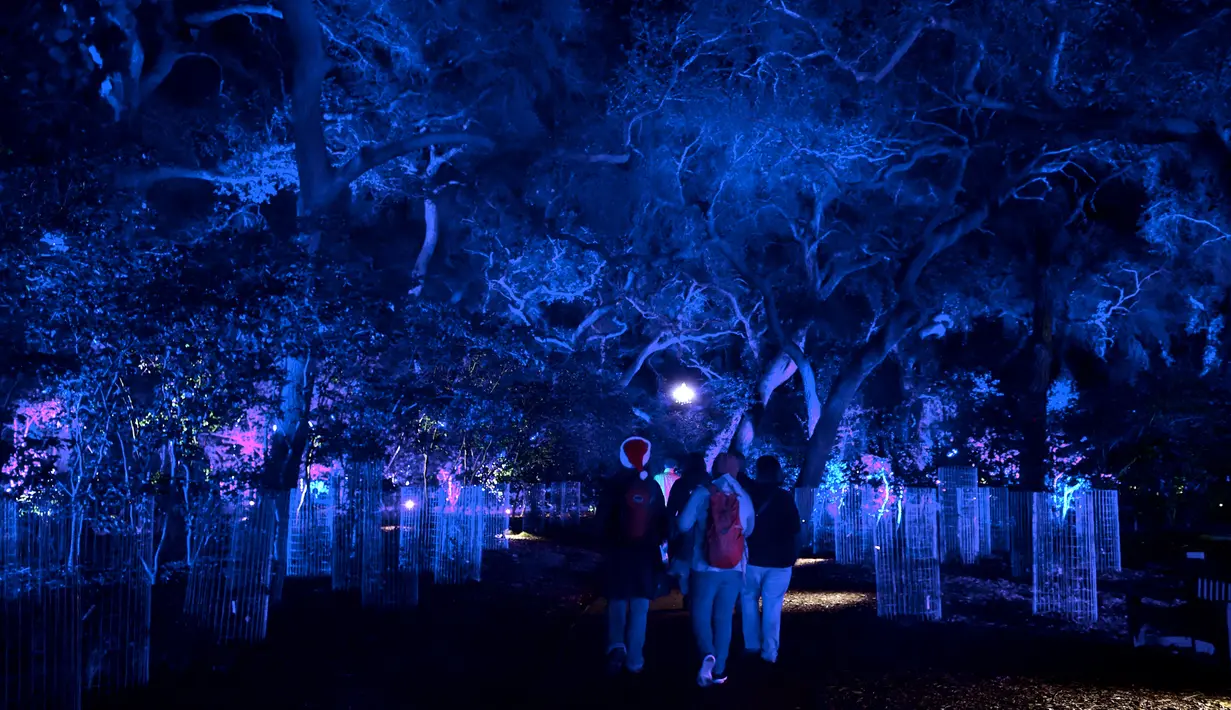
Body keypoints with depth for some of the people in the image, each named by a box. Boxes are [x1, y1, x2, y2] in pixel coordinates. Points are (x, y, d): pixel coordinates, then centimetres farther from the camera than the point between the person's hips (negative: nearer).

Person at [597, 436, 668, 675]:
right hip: (646, 554, 1)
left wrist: (608, 542, 9)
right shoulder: (653, 487, 0)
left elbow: (602, 518, -5)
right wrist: (657, 542, 16)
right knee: (640, 608, 8)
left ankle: (616, 645, -16)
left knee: (617, 603, 8)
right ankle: (634, 660, 5)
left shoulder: (615, 484, -5)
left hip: (618, 552, -1)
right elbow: (662, 521, 2)